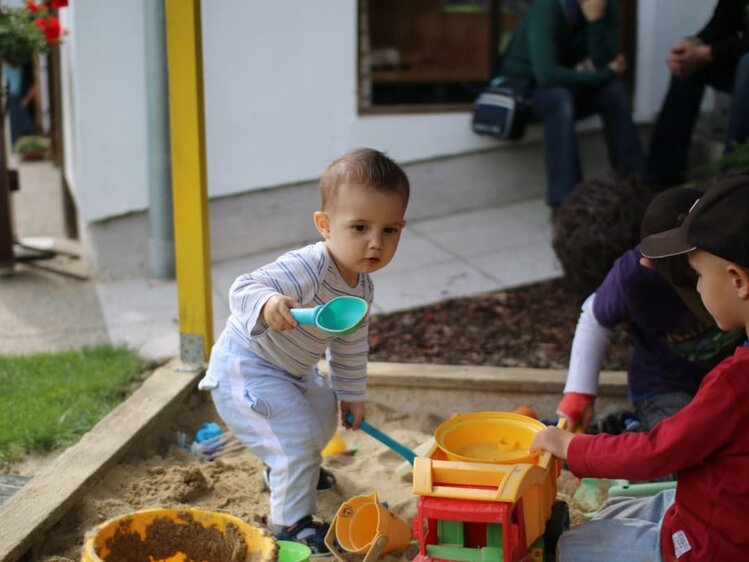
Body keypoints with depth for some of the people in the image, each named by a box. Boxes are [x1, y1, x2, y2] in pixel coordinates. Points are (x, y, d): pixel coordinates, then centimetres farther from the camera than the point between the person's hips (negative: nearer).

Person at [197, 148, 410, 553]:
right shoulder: (306, 269, -34)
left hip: (292, 371, 10)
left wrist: (351, 393, 18)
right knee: (297, 439, -14)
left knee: (323, 413, 29)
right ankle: (290, 522, 9)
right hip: (245, 370, -10)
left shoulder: (361, 287, -4)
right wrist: (267, 303, -64)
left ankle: (286, 471, 58)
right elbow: (242, 289, -43)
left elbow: (350, 344, 11)